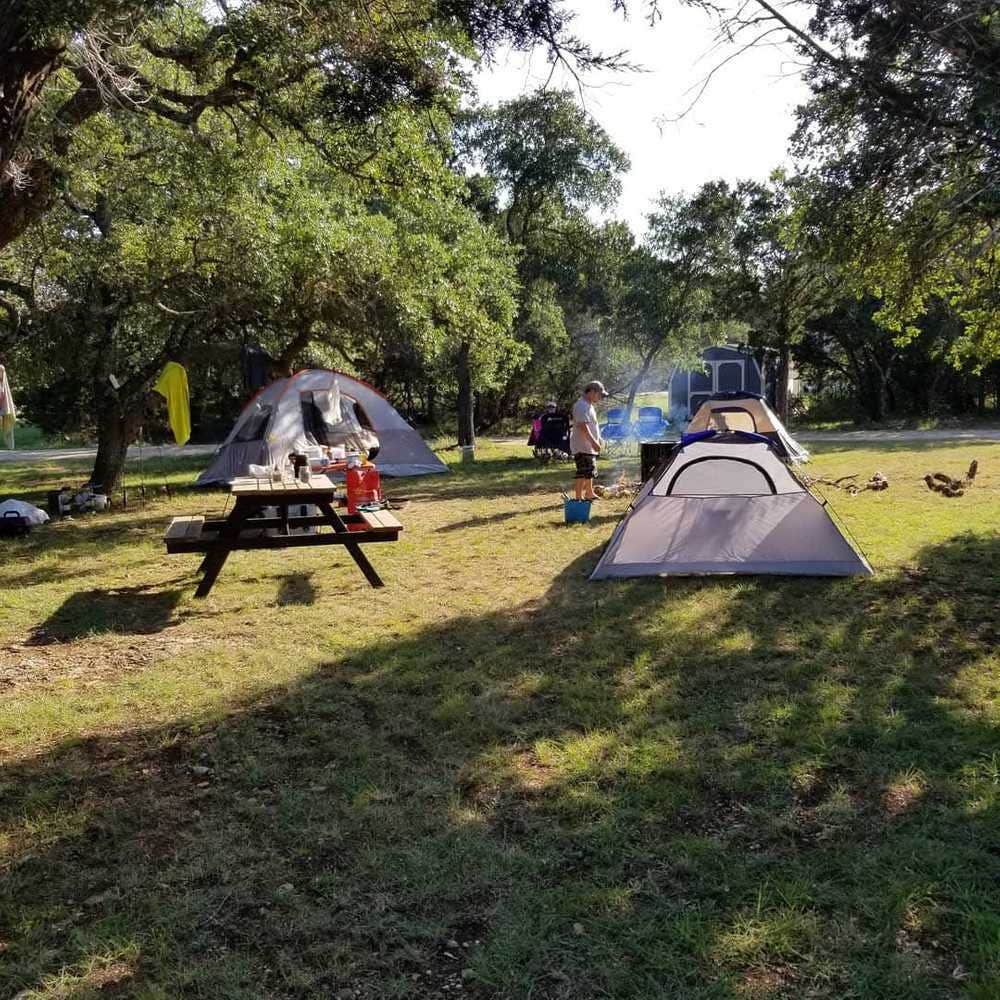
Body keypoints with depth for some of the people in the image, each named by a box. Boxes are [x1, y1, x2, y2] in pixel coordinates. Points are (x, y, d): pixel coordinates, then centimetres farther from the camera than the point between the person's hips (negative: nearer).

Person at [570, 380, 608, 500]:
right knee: (583, 472, -11)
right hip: (583, 446, -11)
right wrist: (593, 441, -30)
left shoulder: (588, 405, 16)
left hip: (589, 445, 11)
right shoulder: (582, 406, -18)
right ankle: (579, 497, -8)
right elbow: (582, 426, -27)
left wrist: (597, 439, 27)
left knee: (590, 471, 21)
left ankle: (589, 493, 34)